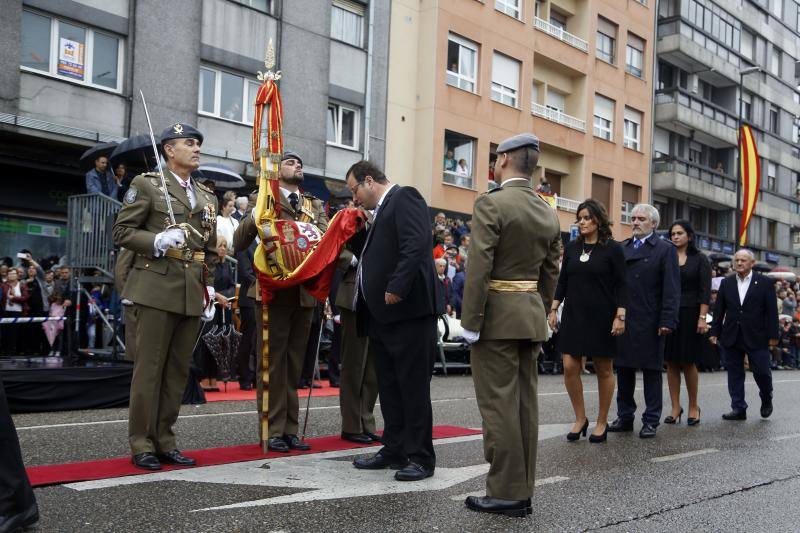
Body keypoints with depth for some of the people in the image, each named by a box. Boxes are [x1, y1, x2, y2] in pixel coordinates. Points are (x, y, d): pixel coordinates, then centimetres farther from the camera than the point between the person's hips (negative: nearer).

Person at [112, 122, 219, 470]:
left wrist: (209, 285, 11)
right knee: (149, 367, -3)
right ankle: (141, 445, 5)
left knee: (178, 370, 8)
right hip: (158, 287, -6)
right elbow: (122, 231, -3)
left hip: (193, 293, 6)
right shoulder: (147, 184, 2)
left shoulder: (208, 197, 18)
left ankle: (164, 440, 16)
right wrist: (157, 241, -18)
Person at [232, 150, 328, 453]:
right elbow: (238, 244, -6)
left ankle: (290, 429, 17)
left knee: (294, 364, 10)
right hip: (273, 290, -5)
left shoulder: (315, 205, 15)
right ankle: (273, 431, 7)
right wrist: (253, 217, -23)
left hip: (304, 292, 5)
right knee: (273, 362, 0)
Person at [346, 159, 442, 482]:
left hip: (407, 309, -10)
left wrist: (397, 288, -24)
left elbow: (416, 244, -20)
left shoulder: (404, 197, -5)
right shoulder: (381, 212, 24)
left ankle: (420, 457, 4)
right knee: (389, 387, 13)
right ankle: (394, 450, 22)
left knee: (413, 387, -3)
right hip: (383, 314, 10)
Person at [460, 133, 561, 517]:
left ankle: (506, 492, 1)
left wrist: (470, 322, -14)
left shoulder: (490, 203, -12)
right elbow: (550, 276, 13)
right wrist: (538, 318, 19)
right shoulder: (548, 214, 10)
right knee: (525, 403, 9)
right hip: (531, 314, 7)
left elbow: (479, 268, -17)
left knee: (498, 404, -3)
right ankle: (522, 490, 15)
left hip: (497, 315, -7)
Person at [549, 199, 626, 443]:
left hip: (601, 317, -4)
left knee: (604, 370, 6)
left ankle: (602, 422, 19)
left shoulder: (612, 249, -4)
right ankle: (580, 418, 14)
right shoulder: (571, 248, 8)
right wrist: (553, 309, 6)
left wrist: (620, 316, -14)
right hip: (573, 314, 4)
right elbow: (563, 281, 12)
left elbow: (621, 285, -7)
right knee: (570, 368, -2)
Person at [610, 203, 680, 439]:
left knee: (651, 371, 4)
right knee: (623, 369, 10)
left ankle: (651, 421, 12)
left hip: (649, 323, -5)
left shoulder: (665, 249, -1)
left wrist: (667, 321, -14)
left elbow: (672, 289, -7)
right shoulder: (621, 248, 13)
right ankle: (625, 417, 21)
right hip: (622, 321, 5)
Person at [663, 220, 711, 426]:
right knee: (671, 362, 3)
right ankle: (675, 407, 10)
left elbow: (705, 291, -3)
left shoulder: (699, 259, 2)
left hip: (690, 315, -3)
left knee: (688, 362, 0)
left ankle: (693, 407, 13)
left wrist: (702, 318, -12)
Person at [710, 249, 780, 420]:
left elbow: (771, 311, -2)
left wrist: (773, 335, -6)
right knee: (734, 374, 4)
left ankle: (766, 399, 29)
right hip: (731, 338, 3)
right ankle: (738, 409, 12)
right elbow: (719, 310, 9)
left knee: (761, 372, 0)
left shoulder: (765, 283, 0)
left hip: (756, 337, -3)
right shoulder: (726, 283, 8)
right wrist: (715, 332, 4)